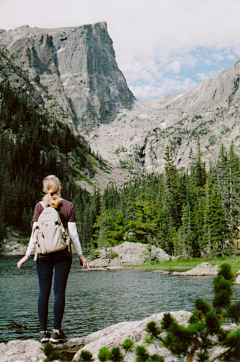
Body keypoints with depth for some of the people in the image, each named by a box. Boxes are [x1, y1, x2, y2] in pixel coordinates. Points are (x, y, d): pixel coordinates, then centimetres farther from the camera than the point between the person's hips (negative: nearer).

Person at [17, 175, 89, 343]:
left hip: (44, 254, 1)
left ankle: (43, 331, 10)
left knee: (44, 292, 7)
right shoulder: (68, 206, -1)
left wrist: (27, 255, 3)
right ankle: (56, 331, 2)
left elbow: (35, 233, -2)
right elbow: (73, 233, -3)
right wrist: (81, 255, 4)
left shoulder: (40, 206, 2)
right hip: (63, 253, -1)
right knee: (59, 291, 1)